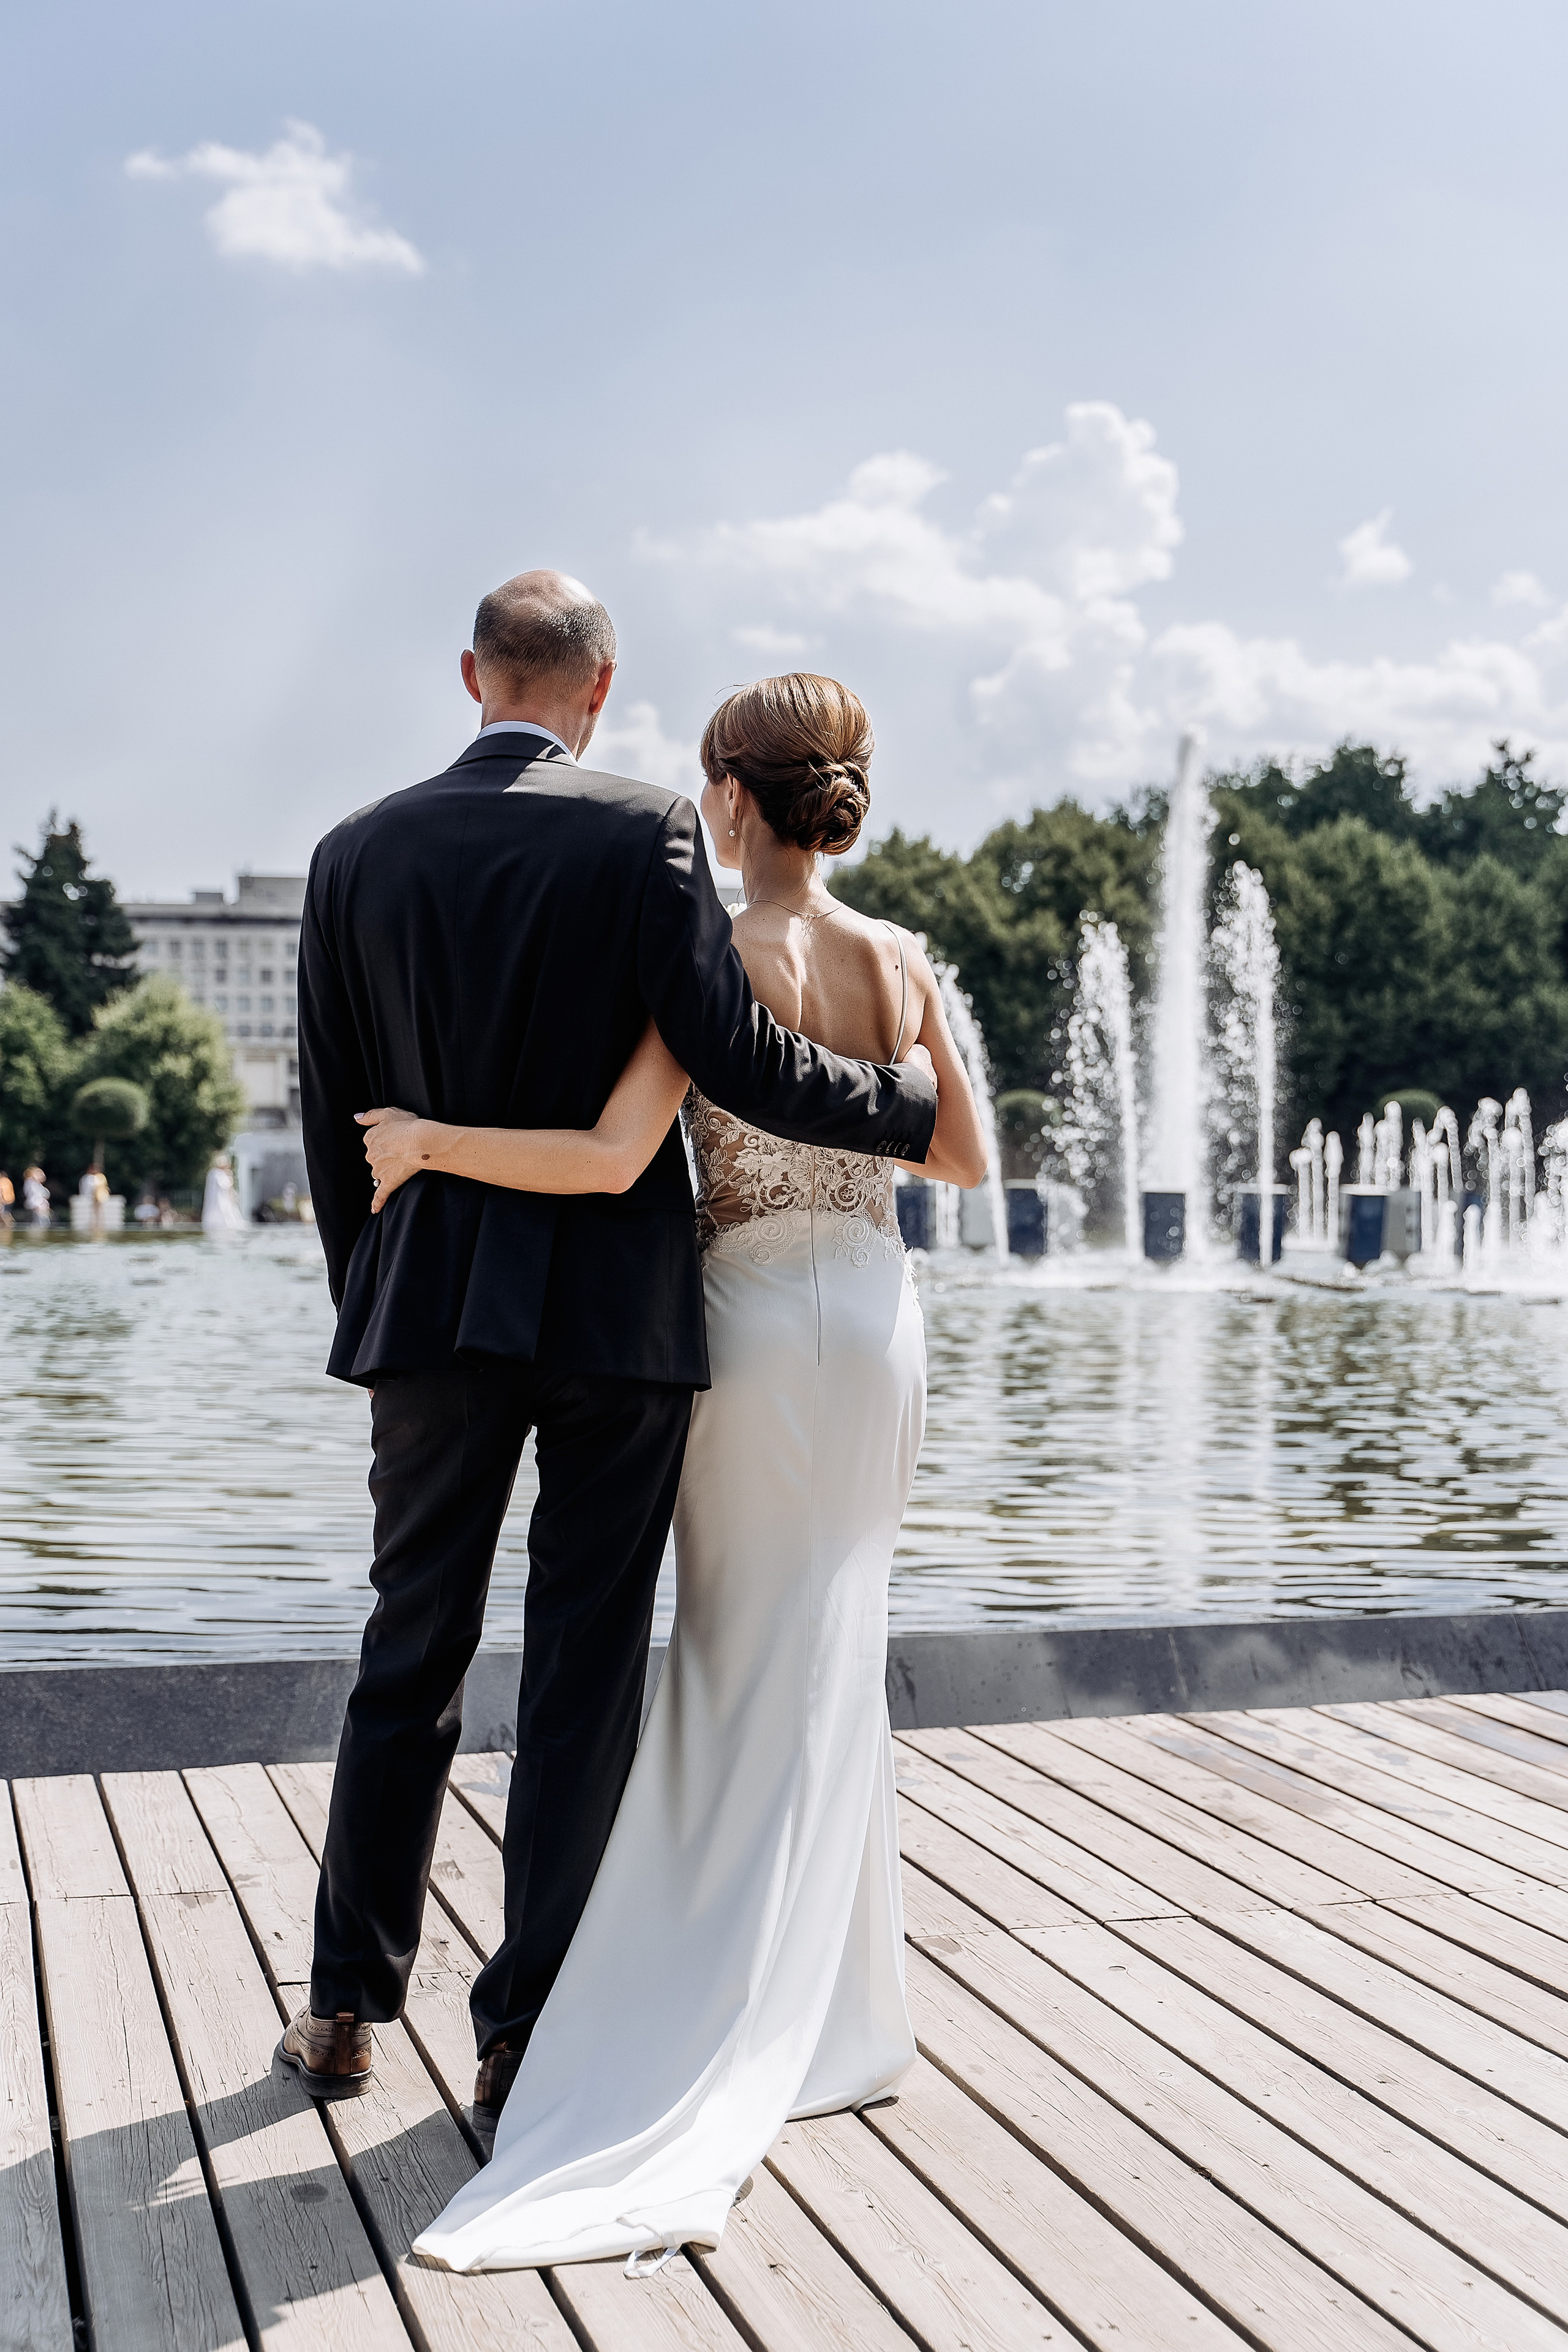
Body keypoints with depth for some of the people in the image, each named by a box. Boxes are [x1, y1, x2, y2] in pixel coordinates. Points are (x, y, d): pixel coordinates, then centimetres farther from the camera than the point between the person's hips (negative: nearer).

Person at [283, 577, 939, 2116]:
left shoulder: (358, 853, 4)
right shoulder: (643, 835, -8)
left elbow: (332, 1110, 8)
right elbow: (734, 1059, -13)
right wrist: (908, 1104, 3)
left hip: (431, 1306, 3)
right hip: (616, 1305, -3)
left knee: (410, 1656, 15)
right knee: (584, 1672, 6)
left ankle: (346, 2004, 24)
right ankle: (526, 2035, 13)